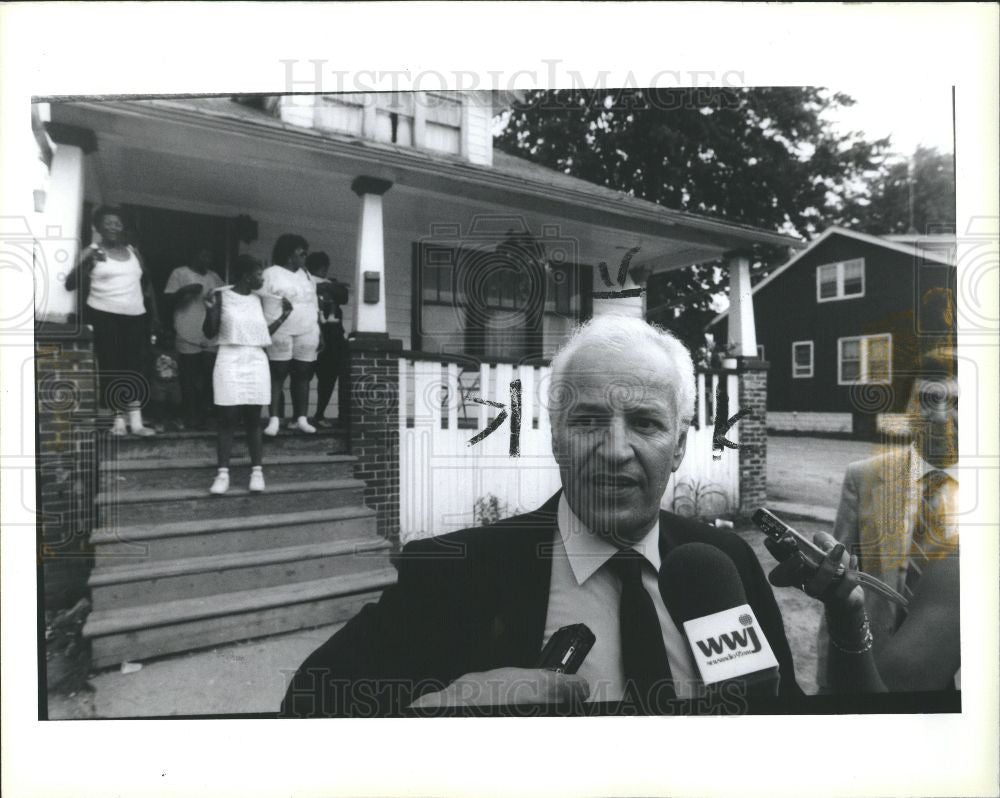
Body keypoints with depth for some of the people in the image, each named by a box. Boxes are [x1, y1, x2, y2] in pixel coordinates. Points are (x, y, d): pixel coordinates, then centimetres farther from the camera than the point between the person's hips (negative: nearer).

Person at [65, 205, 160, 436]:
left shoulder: (133, 251, 14)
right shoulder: (92, 251, 2)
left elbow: (146, 283, 20)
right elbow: (70, 284, -6)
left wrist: (155, 315, 14)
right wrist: (86, 262, -21)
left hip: (135, 316, 3)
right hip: (104, 316, -3)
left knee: (135, 366, -3)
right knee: (112, 366, -4)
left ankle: (136, 421, -4)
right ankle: (119, 419, 0)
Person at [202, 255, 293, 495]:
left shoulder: (257, 300, 11)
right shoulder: (221, 296, -2)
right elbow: (210, 333, -2)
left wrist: (283, 317, 11)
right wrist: (210, 310, -17)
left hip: (256, 362, 3)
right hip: (230, 362, -3)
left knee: (253, 420, 4)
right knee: (227, 419, -3)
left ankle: (257, 471, 7)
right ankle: (223, 473, 1)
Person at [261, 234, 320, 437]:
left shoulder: (307, 276, 19)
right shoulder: (270, 274, 1)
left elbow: (314, 306, 20)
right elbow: (259, 304, -5)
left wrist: (319, 332, 14)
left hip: (307, 334, 5)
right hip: (280, 334, -5)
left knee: (303, 375, 3)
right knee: (277, 375, -5)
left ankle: (301, 418, 7)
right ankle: (274, 419, -5)